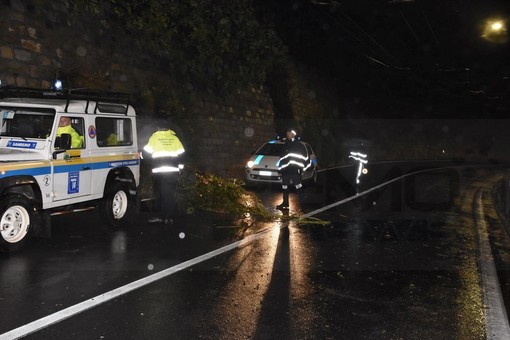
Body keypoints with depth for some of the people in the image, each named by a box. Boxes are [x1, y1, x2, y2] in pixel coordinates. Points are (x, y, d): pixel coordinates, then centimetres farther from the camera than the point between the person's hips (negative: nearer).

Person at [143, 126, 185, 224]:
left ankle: (159, 216, 11)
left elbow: (147, 152, 1)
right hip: (173, 171, 1)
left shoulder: (154, 137, 6)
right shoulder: (175, 138, 11)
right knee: (170, 194, 5)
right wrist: (180, 167, 18)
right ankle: (167, 218, 5)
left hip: (158, 171, -1)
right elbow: (181, 154, 11)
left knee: (158, 193, 10)